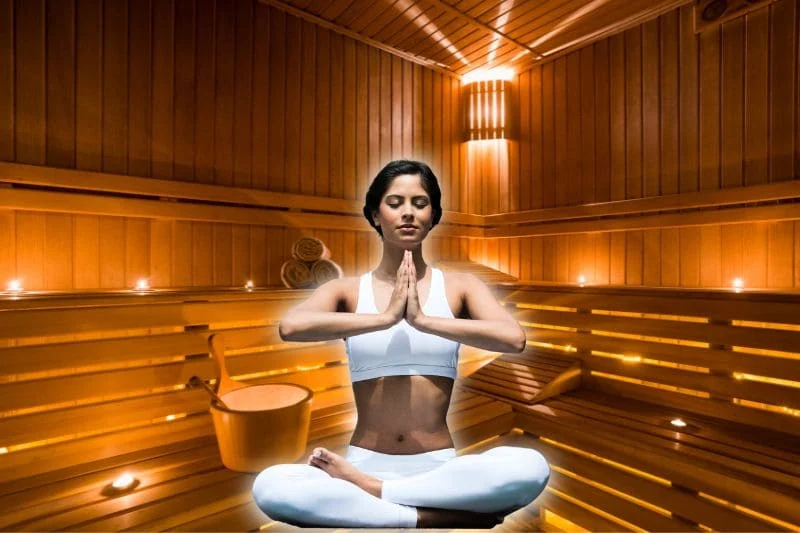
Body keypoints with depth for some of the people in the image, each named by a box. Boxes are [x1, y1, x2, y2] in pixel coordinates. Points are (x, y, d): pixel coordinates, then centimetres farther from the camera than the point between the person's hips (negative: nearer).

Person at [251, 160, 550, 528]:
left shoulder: (459, 286, 1)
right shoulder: (346, 290, 1)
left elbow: (514, 338, -17)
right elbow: (289, 327, -20)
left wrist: (423, 320, -22)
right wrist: (385, 317, -23)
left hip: (439, 467, 1)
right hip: (365, 461, 0)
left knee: (531, 467, -28)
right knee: (269, 486, -27)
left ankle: (367, 490, -15)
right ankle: (436, 517, -16)